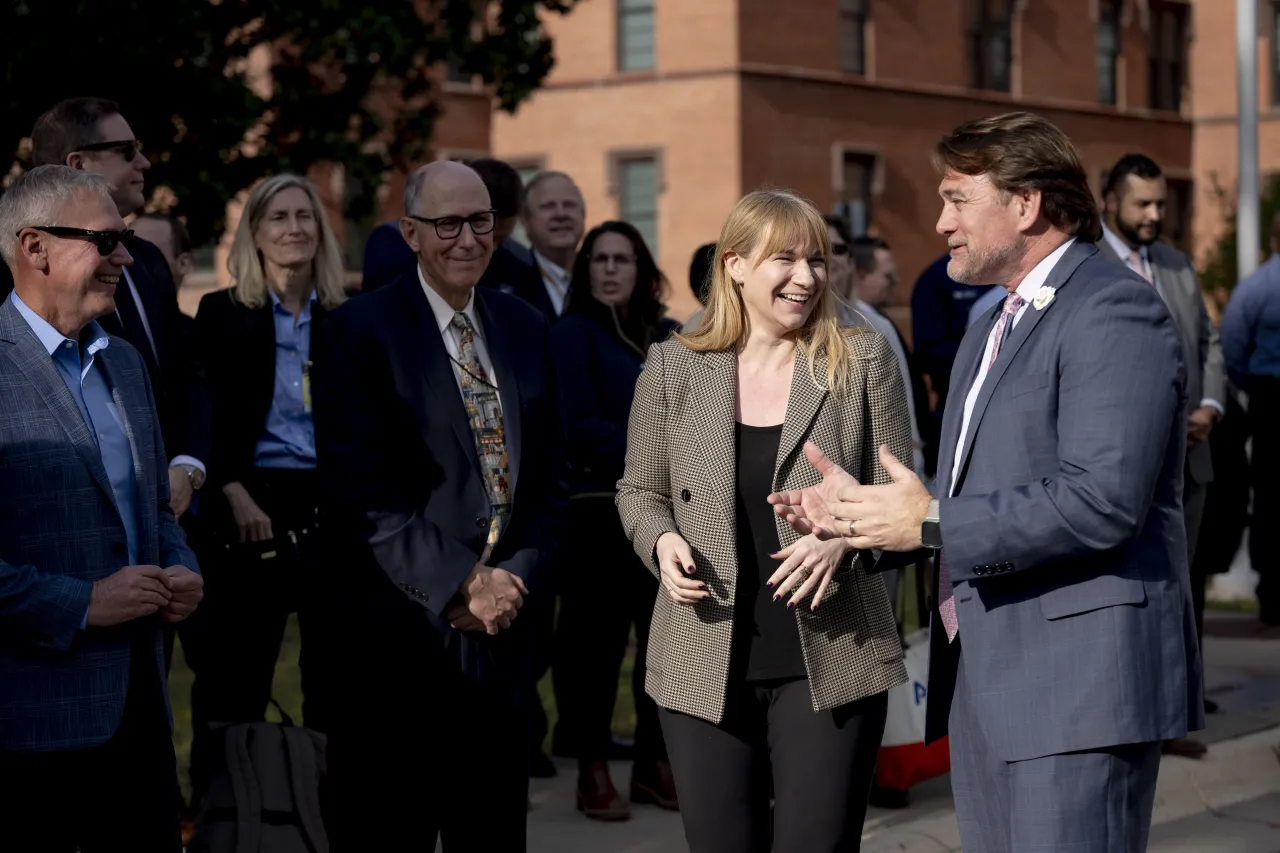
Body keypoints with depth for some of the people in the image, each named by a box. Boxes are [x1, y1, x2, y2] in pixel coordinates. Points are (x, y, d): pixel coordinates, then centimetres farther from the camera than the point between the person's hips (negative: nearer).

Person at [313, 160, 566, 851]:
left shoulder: (526, 330, 13)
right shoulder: (360, 330, -5)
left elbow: (548, 477, 13)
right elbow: (362, 490, -12)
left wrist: (516, 577, -4)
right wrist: (462, 583, -15)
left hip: (500, 632, 5)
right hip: (401, 631, -5)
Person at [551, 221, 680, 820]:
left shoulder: (667, 338, 15)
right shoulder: (574, 333, -2)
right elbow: (583, 423, -11)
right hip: (600, 508, -5)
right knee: (597, 637, -2)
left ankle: (656, 762, 19)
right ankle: (592, 769, 7)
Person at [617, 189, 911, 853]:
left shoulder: (863, 362, 2)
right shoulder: (673, 368, 5)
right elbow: (639, 490, 14)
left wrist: (844, 540, -15)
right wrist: (662, 541, -7)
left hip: (831, 662, -1)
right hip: (704, 665, 1)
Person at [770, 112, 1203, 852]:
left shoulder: (1113, 310, -11)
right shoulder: (991, 335, 21)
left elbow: (1102, 500, -22)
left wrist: (931, 523, -16)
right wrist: (859, 513, 7)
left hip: (1077, 680, -10)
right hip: (988, 690, 10)